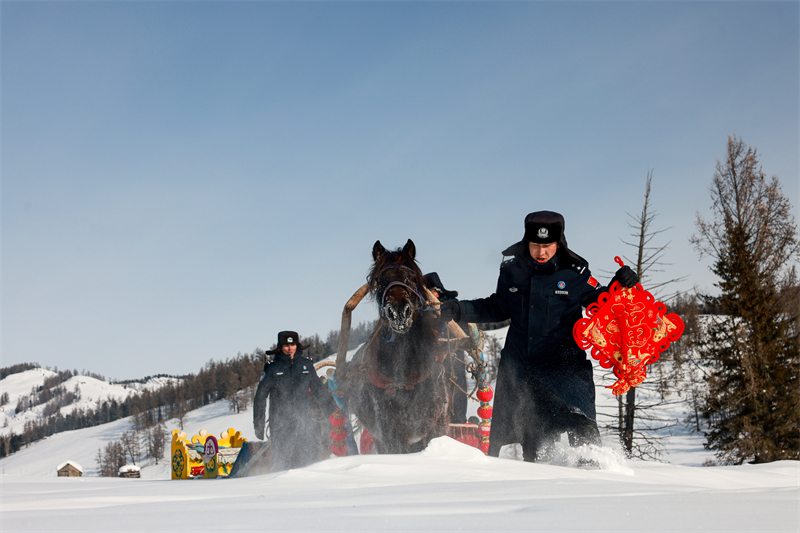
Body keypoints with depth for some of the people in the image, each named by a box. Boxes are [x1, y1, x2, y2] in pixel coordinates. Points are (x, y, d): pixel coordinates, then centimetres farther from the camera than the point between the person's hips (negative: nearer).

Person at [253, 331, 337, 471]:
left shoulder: (306, 365, 12)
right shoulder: (272, 368, 5)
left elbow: (320, 390, 20)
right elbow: (260, 396, 9)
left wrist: (332, 412, 18)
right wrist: (258, 424, 6)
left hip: (304, 420, 2)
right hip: (280, 422, -2)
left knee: (309, 459, -6)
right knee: (282, 463, -4)